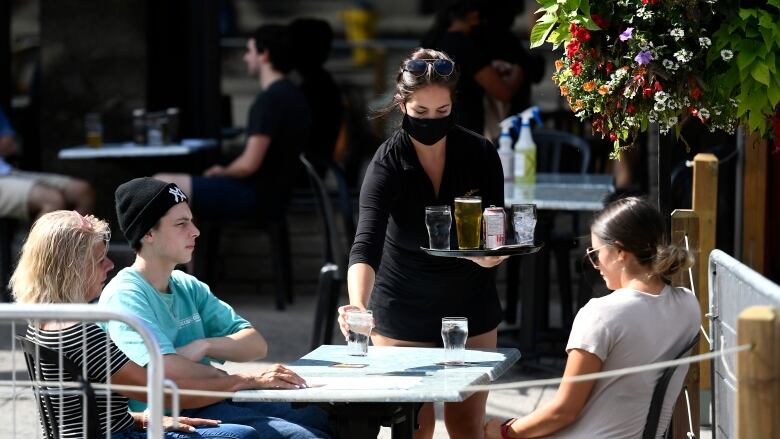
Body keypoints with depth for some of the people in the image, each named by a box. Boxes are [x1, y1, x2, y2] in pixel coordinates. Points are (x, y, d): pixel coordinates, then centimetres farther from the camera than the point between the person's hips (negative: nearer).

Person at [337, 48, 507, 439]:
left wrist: (493, 253, -27)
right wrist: (358, 305, -51)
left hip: (471, 308, 2)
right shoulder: (388, 162, -19)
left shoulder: (480, 154, -11)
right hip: (403, 310, -2)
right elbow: (366, 244, -32)